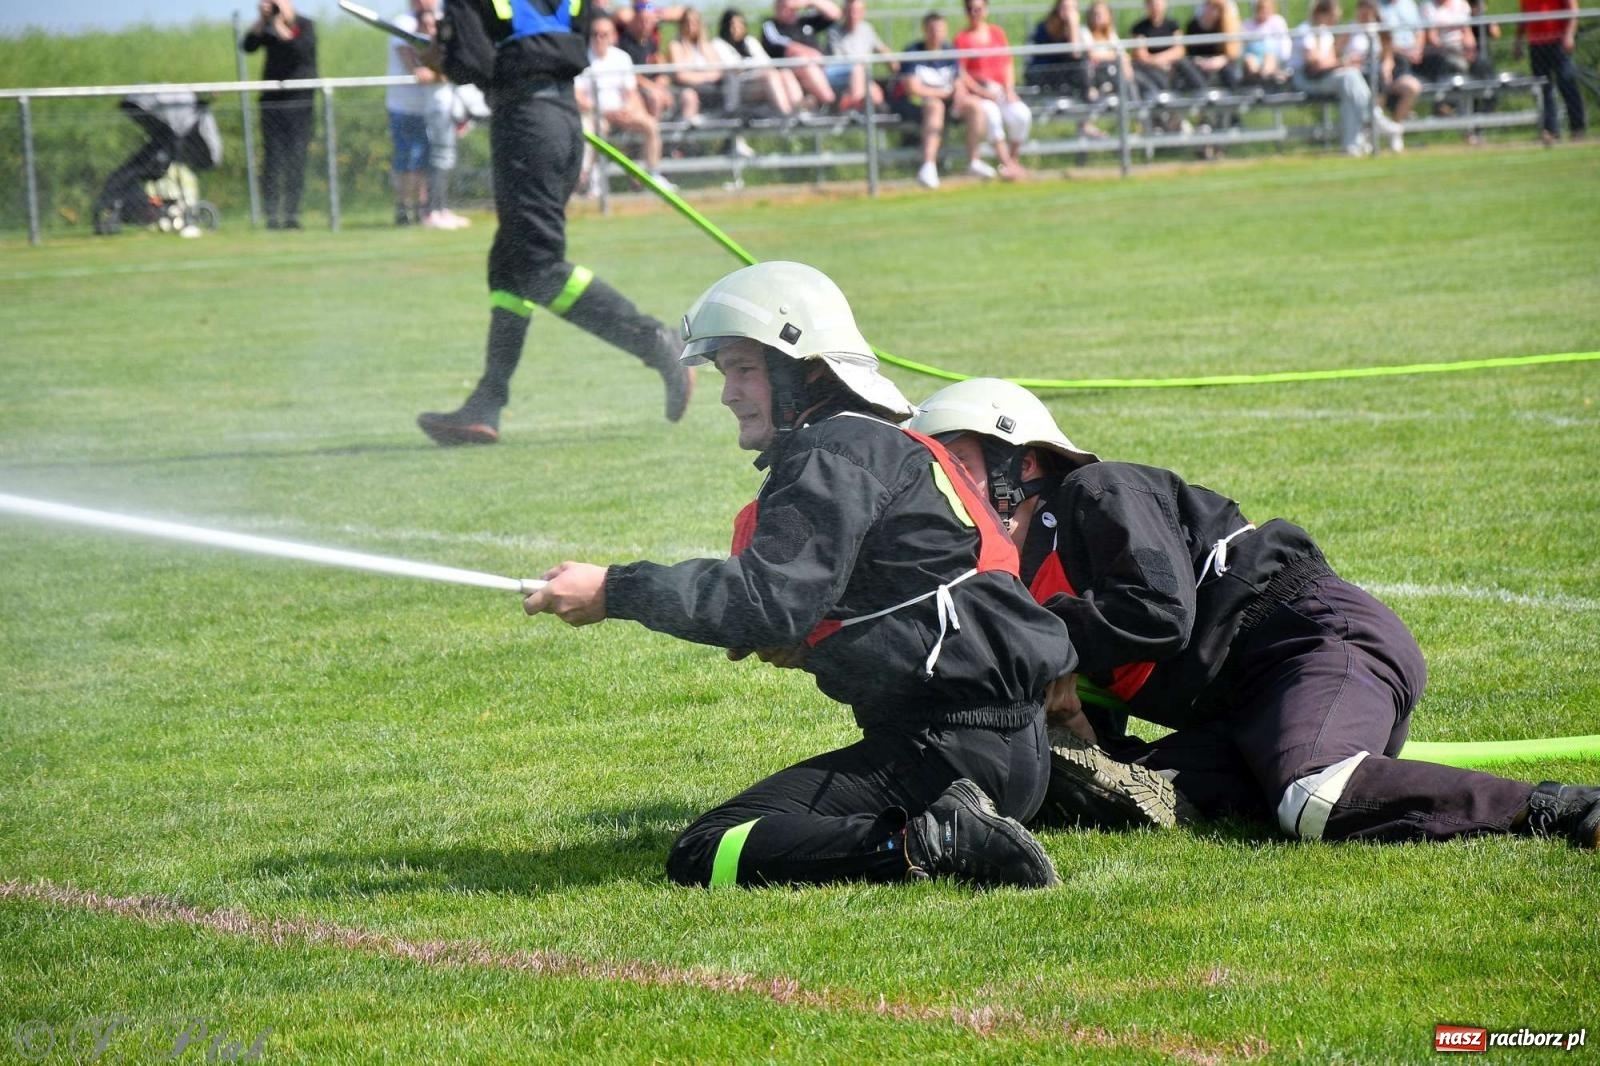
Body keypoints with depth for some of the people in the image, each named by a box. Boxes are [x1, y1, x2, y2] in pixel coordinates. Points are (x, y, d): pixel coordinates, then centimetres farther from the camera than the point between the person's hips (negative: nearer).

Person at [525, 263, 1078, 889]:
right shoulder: (884, 446, 22)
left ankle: (936, 844, -22)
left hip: (946, 745, -10)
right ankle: (947, 828, 6)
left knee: (703, 857, -14)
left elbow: (771, 597, -22)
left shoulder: (838, 454, -10)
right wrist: (811, 649, 12)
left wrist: (615, 591, -19)